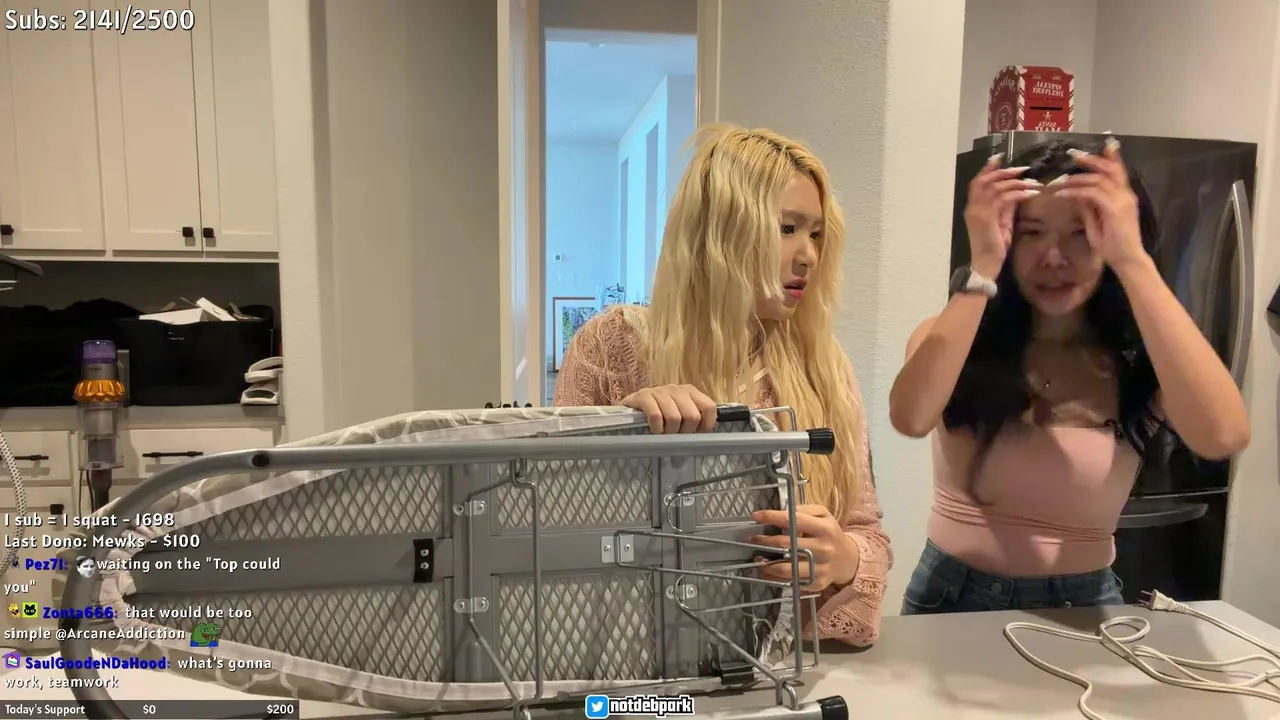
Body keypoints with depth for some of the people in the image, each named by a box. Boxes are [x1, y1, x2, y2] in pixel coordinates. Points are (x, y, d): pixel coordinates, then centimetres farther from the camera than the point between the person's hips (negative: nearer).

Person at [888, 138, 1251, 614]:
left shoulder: (1139, 361, -4)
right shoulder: (952, 341, -5)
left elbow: (1223, 436, -24)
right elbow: (910, 419, -26)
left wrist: (1132, 260, -24)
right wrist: (982, 270, -23)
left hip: (1083, 606, 2)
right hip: (952, 595, -1)